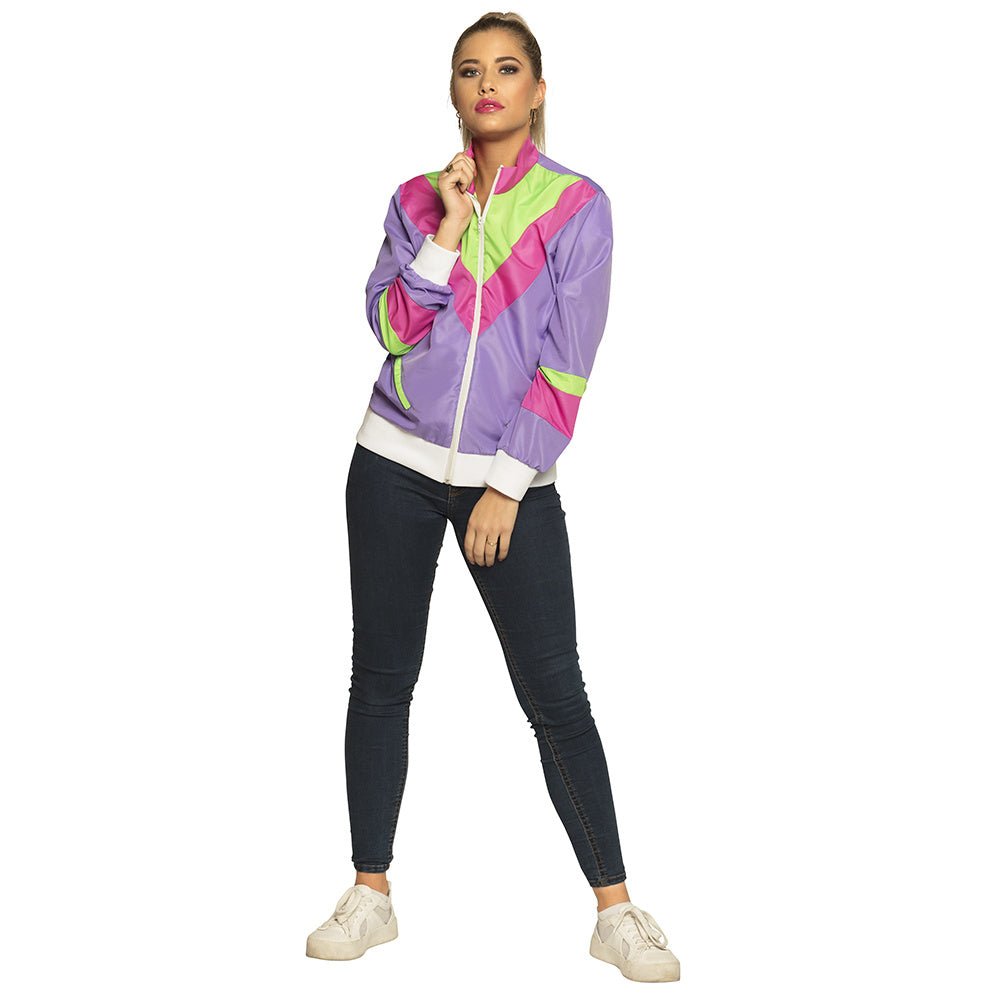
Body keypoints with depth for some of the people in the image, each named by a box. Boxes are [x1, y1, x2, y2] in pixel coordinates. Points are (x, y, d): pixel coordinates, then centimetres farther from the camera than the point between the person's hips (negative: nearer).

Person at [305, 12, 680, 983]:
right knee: (381, 678, 6)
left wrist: (508, 485, -10)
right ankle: (370, 895, 18)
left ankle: (615, 910, 3)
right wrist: (447, 229, -12)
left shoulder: (576, 203, -2)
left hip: (514, 477, -3)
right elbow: (389, 328, -2)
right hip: (396, 465, 3)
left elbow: (566, 361, -6)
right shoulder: (416, 199, 8)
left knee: (555, 692, -6)